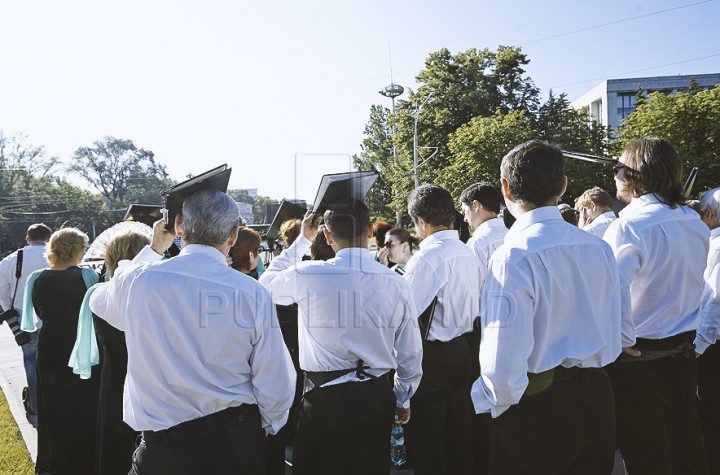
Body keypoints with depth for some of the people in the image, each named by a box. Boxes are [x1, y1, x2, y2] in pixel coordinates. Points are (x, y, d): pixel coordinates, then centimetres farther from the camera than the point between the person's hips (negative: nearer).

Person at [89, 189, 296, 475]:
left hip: (164, 446, 1)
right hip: (239, 441, 0)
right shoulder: (253, 294, -15)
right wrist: (266, 425, 11)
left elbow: (100, 303, 15)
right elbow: (275, 387, -11)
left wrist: (154, 249, 18)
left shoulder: (134, 280, -12)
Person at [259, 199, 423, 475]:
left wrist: (303, 239, 15)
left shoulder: (307, 276, -15)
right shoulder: (396, 284, -7)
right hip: (376, 398, 3)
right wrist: (403, 400, 19)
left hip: (324, 398, -3)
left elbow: (267, 283, 9)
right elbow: (410, 354, 2)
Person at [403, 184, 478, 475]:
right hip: (462, 350, 8)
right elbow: (473, 306, 10)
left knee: (426, 443, 8)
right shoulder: (468, 254, 3)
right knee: (458, 436, 21)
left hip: (432, 355, -8)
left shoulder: (425, 258, -21)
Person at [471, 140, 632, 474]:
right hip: (597, 399, 7)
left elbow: (504, 362, -25)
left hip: (535, 409, -6)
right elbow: (624, 334, 9)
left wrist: (493, 401, -6)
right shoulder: (598, 248, 0)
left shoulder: (513, 257, -22)